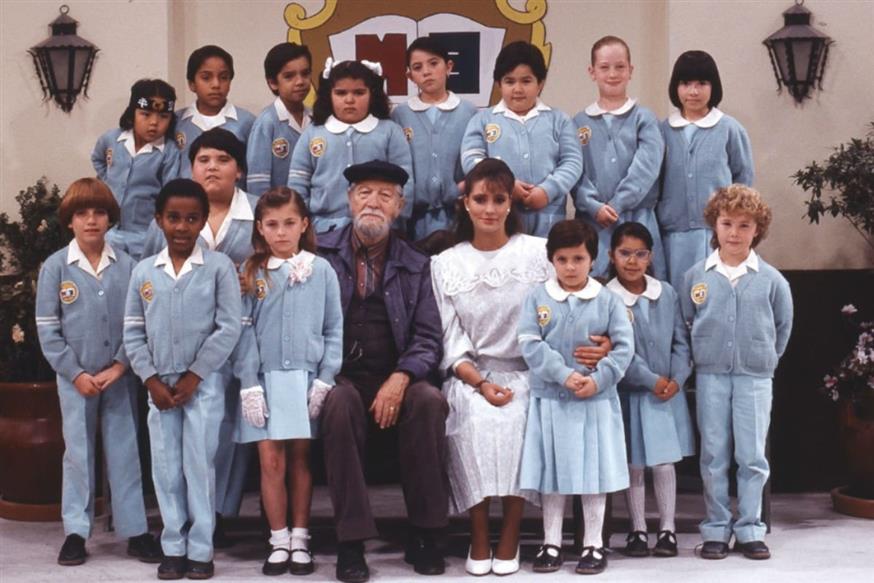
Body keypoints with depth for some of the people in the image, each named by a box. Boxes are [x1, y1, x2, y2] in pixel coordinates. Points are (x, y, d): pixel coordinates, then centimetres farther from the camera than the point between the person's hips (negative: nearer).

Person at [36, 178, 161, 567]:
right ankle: (76, 532, 14)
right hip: (75, 378, -1)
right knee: (78, 453, 6)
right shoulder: (55, 267, -4)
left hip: (120, 377, 1)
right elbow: (47, 330, -4)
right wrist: (76, 374, -9)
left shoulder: (127, 266, -2)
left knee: (125, 453, 6)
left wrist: (119, 366, -9)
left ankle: (135, 531, 11)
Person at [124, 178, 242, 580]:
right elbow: (133, 332, 6)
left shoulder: (219, 267, -5)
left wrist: (194, 376, -10)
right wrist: (150, 379, -4)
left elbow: (229, 328, -8)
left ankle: (201, 550, 8)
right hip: (159, 385, 3)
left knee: (200, 465, -1)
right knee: (165, 468, 6)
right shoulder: (144, 271, 5)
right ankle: (173, 548, 15)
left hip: (204, 383, -3)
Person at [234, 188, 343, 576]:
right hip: (265, 378, 0)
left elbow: (334, 329, 2)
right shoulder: (252, 274, 4)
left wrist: (325, 380, -6)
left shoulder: (322, 271, 2)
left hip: (306, 377, 0)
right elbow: (244, 332, 1)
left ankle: (300, 540, 13)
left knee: (300, 459, 5)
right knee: (271, 461, -2)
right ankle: (279, 541, 8)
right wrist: (249, 385, -7)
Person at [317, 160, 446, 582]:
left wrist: (401, 378, -14)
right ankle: (351, 542, -27)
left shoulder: (416, 267, 13)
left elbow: (428, 338, 5)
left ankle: (424, 535, -15)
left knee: (429, 401, -29)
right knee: (340, 402, -35)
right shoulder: (321, 255, 7)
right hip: (339, 378, -2)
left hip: (396, 384, 2)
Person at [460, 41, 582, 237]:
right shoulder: (483, 119, 11)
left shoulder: (558, 120, 12)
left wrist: (548, 190, -13)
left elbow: (572, 162, 3)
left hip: (547, 219, 1)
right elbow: (471, 159, 0)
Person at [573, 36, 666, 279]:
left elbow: (646, 168, -6)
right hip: (592, 221, 1)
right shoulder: (580, 123, 10)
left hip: (637, 220, -1)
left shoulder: (644, 118, 5)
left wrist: (617, 204, -13)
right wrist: (594, 206, -14)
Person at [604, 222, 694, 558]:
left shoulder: (666, 293, 3)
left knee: (664, 462, 4)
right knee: (633, 464, 6)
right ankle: (638, 529, 18)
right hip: (630, 392, -2)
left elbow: (681, 341, 4)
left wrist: (677, 380, -8)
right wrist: (652, 380, -14)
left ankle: (667, 528, 15)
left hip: (668, 392, 2)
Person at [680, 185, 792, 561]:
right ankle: (716, 529, 13)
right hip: (710, 377, 0)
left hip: (755, 377, 0)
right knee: (714, 456, 5)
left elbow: (783, 326, 10)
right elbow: (686, 325, 10)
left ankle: (749, 529, 12)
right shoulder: (696, 277, -1)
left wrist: (765, 359, 11)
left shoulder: (771, 280, -2)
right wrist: (703, 358, 7)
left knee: (752, 456, 3)